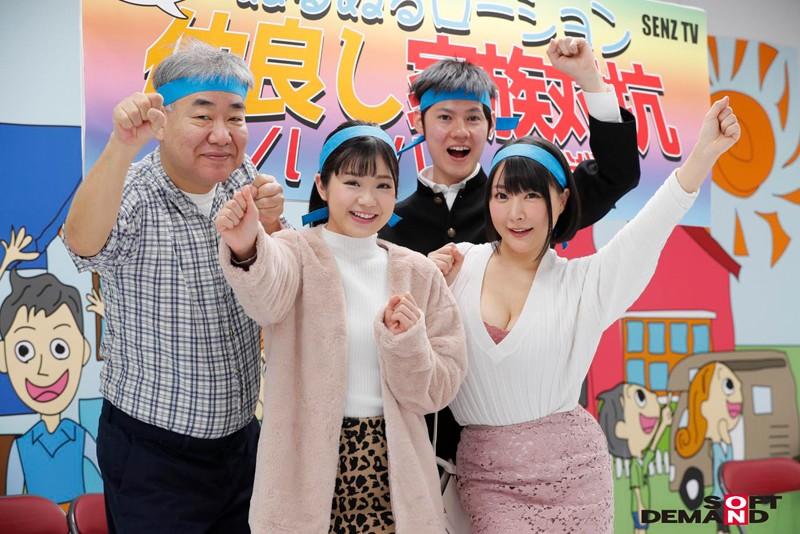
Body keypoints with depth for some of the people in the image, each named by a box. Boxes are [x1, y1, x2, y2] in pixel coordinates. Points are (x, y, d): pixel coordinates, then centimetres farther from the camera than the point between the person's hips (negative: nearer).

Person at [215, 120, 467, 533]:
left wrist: (406, 342, -17)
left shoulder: (418, 274, 4)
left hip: (392, 471, 3)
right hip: (309, 467, -3)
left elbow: (436, 390, 2)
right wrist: (247, 249, -51)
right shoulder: (296, 253, -6)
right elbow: (268, 293, -31)